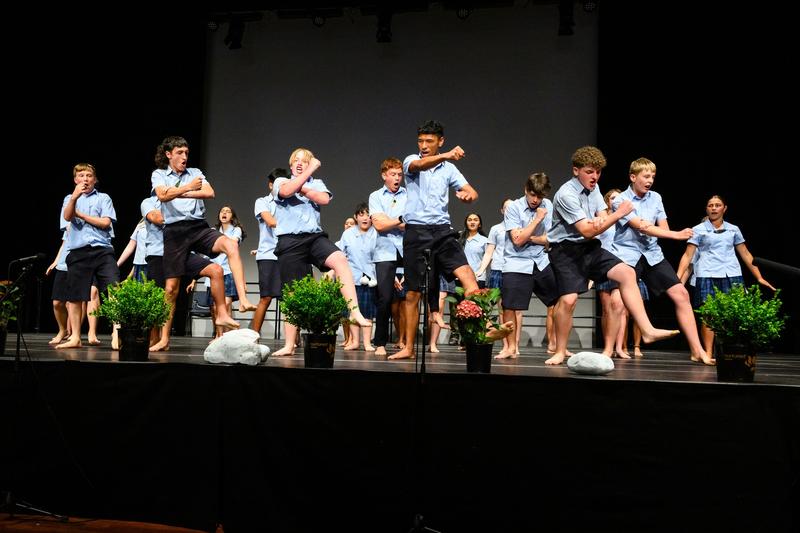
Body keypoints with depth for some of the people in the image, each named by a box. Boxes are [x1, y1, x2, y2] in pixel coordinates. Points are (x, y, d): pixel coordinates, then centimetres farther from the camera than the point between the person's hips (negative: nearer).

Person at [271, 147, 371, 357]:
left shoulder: (317, 183, 20)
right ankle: (289, 345, 8)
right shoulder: (281, 182, 13)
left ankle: (355, 311, -38)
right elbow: (286, 191, -12)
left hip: (314, 236, 1)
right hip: (290, 241, -1)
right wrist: (311, 170, -7)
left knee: (340, 259, -30)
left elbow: (324, 199, -3)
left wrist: (301, 189, -4)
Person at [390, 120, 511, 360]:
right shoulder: (411, 161, 4)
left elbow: (471, 191, 6)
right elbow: (420, 165, -21)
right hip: (416, 232, -2)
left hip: (442, 231, 2)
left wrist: (468, 195, -20)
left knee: (467, 275, -20)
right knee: (413, 293, 4)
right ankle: (409, 348, 13)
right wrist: (446, 156, -40)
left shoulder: (449, 168, 13)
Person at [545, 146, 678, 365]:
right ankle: (559, 352, -1)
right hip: (566, 250, -7)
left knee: (627, 273, -10)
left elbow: (602, 218, 8)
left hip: (590, 248, 8)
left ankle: (647, 331, -12)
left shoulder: (593, 188, 8)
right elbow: (587, 231, -22)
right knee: (568, 300, -19)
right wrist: (618, 214, -24)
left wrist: (599, 221, -18)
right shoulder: (566, 195, -19)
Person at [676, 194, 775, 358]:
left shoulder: (733, 230, 16)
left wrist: (759, 277, 16)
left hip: (731, 276, 2)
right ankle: (708, 353, -9)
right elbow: (688, 255, 4)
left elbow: (746, 255, 20)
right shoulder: (698, 230, 9)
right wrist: (678, 277, -7)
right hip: (707, 276, -2)